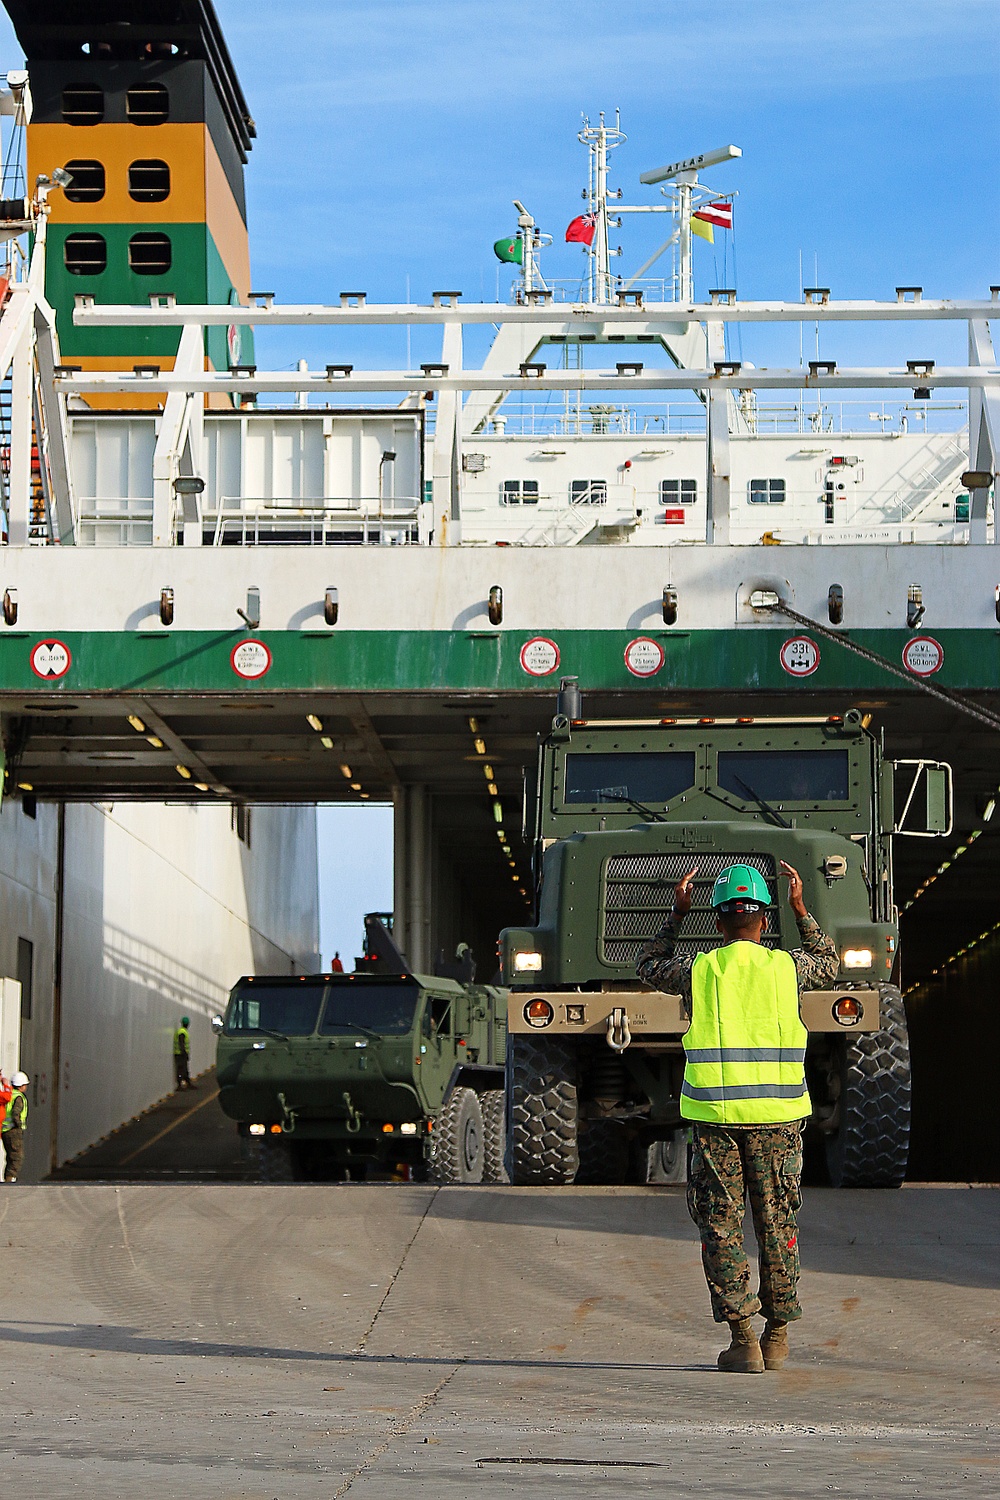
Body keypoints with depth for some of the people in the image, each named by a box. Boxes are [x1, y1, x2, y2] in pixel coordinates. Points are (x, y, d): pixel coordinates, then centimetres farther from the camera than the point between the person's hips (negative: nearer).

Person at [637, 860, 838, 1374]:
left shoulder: (697, 970, 0)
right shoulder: (786, 966, 1)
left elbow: (648, 966, 22)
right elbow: (828, 964, 25)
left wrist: (677, 914, 25)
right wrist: (800, 909, 27)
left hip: (714, 1113, -1)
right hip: (777, 1115, 1)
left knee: (720, 1224, 5)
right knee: (777, 1223, 11)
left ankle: (742, 1339, 0)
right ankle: (777, 1336, 17)